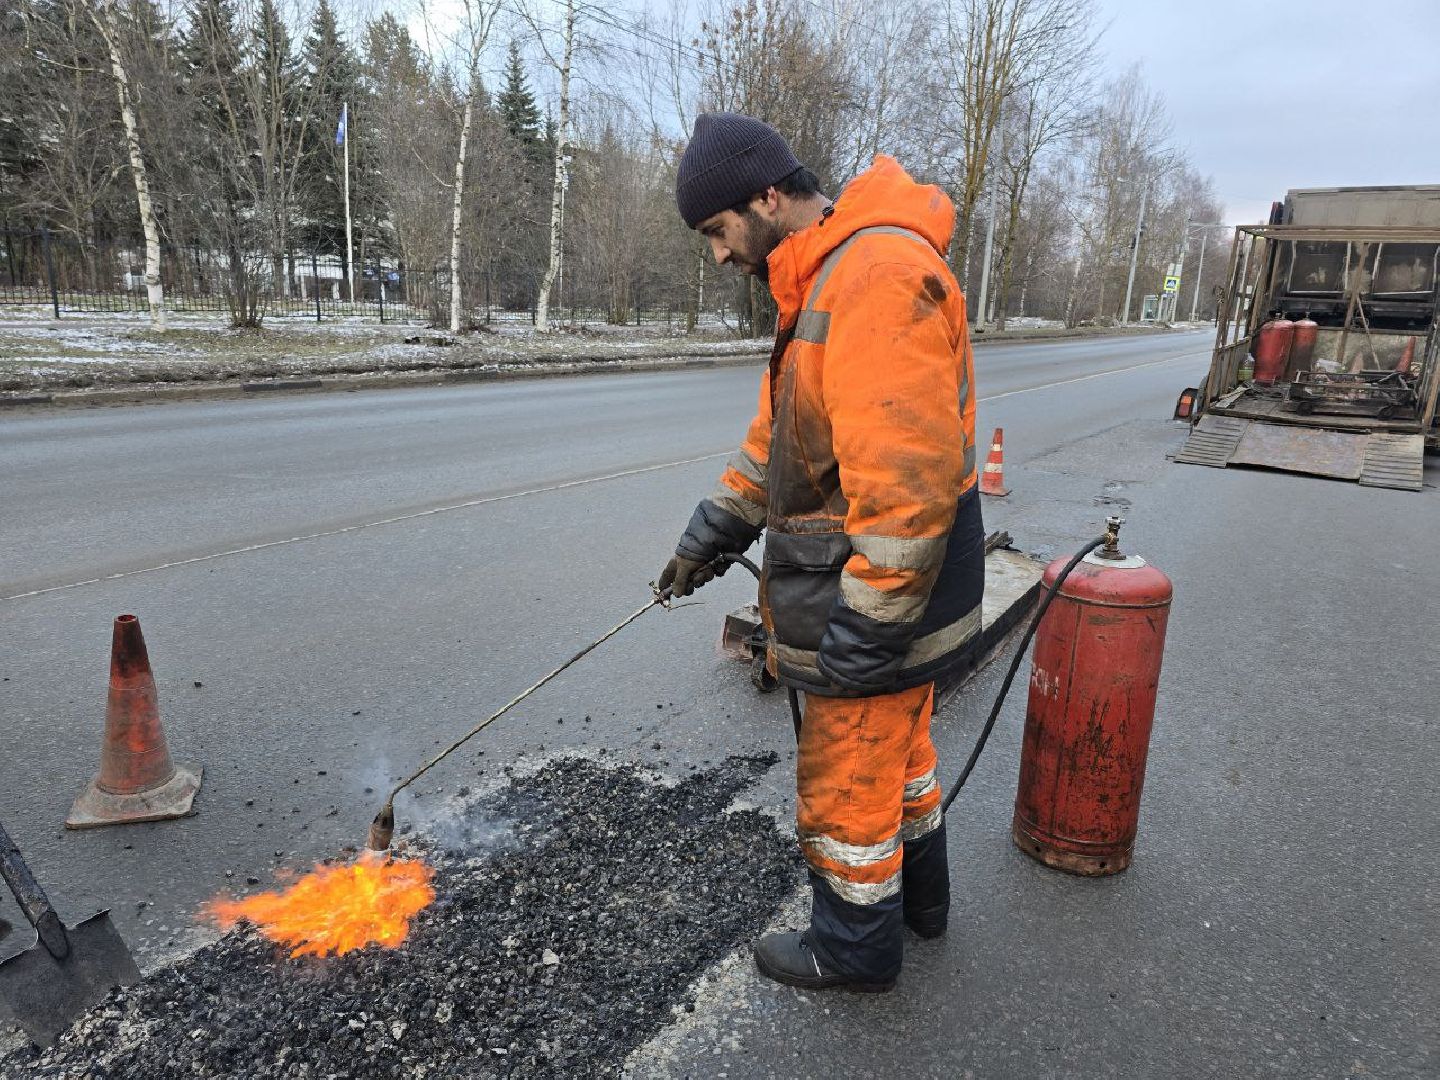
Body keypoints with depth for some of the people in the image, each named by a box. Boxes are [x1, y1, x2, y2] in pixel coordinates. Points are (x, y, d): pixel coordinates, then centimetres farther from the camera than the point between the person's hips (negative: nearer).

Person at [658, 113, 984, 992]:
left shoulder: (879, 276, -24)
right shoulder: (825, 280, 12)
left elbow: (908, 479, -31)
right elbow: (778, 431, 17)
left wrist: (864, 625, -25)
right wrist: (715, 531, 14)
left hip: (883, 589, -10)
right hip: (895, 580, 10)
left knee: (845, 781, 8)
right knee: (900, 744, 26)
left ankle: (857, 947, 32)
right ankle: (920, 894, 48)